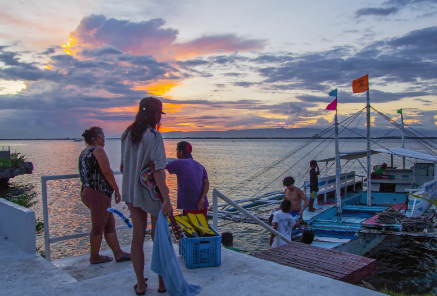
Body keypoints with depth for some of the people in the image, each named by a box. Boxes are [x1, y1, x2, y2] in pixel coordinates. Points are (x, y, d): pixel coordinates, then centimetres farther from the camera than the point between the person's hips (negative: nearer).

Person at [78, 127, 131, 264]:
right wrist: (116, 189, -12)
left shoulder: (83, 153, 19)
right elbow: (106, 171, -17)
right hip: (98, 193, -10)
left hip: (86, 192, 10)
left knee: (110, 223, 12)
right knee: (98, 226, 1)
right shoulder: (98, 149, -9)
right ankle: (95, 257, 13)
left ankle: (118, 253, 14)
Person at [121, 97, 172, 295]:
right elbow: (157, 169, -23)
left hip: (132, 192, 6)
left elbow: (123, 166, 10)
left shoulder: (127, 134, 5)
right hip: (152, 193, -6)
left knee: (137, 238, 14)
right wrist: (166, 199, -23)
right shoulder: (153, 136, -16)